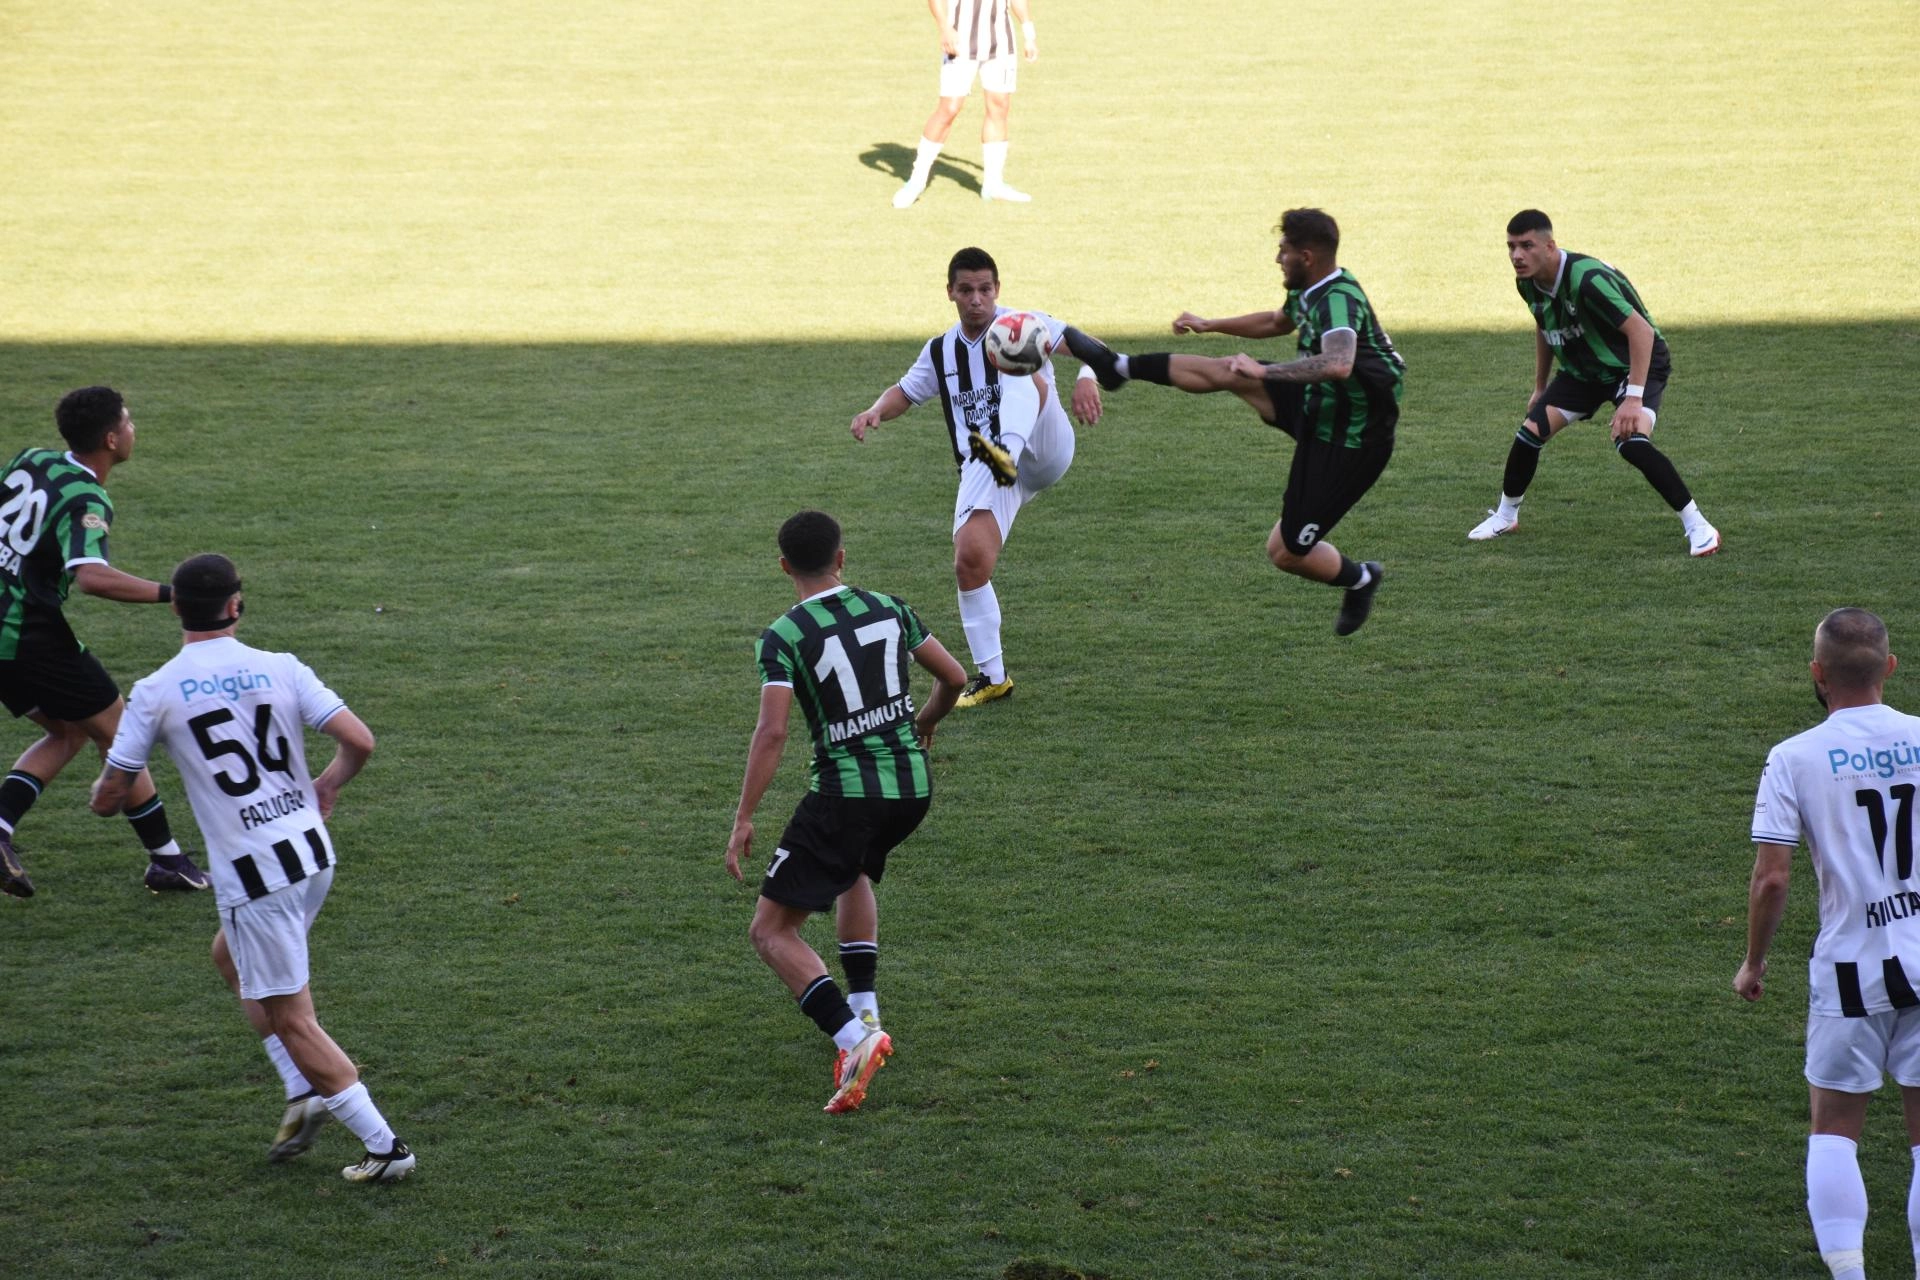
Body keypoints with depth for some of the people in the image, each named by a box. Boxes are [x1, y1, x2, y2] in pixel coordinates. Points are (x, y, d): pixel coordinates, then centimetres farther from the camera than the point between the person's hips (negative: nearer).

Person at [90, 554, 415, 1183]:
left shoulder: (156, 693, -7)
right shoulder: (281, 669, 0)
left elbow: (108, 797, -2)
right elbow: (359, 740, -5)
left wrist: (107, 789, 24)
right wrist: (326, 787, 17)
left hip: (253, 873, -5)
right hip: (314, 854, 6)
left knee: (291, 1019, 5)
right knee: (231, 955, 30)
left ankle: (385, 1146, 5)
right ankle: (305, 1093, 23)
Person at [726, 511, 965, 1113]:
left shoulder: (783, 638, -8)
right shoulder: (888, 608, 7)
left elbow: (772, 732, -16)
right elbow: (953, 677, 14)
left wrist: (743, 820, -10)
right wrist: (923, 724, 34)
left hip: (845, 793, -6)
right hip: (913, 785, 6)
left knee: (771, 931, 1)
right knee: (853, 871, 37)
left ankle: (855, 1039, -18)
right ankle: (864, 1011, 28)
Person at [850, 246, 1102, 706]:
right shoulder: (940, 352, 17)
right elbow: (906, 392, 30)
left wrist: (1086, 378, -35)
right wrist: (876, 411, 6)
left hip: (1043, 454, -4)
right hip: (983, 471, 4)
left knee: (1021, 372, -29)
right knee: (970, 560, -15)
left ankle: (1005, 453, -60)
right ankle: (991, 676, 2)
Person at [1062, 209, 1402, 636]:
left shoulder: (1338, 300, -29)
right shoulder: (1310, 292, 2)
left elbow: (1338, 364, -49)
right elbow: (1277, 322, 27)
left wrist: (1264, 372, -38)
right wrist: (1210, 325, 30)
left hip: (1346, 443, -9)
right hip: (1317, 407, 9)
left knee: (1286, 552, -2)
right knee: (1227, 372, 7)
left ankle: (1359, 580, 24)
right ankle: (1119, 366, 21)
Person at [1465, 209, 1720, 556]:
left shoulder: (1586, 279, -34)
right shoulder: (1528, 283, -9)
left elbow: (1641, 331, -34)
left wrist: (1634, 398, -38)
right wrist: (1540, 388, 19)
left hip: (1636, 364, -7)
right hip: (1582, 369, 7)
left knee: (1631, 440, -30)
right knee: (1530, 432, -4)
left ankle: (1697, 526, -18)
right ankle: (1506, 516, 20)